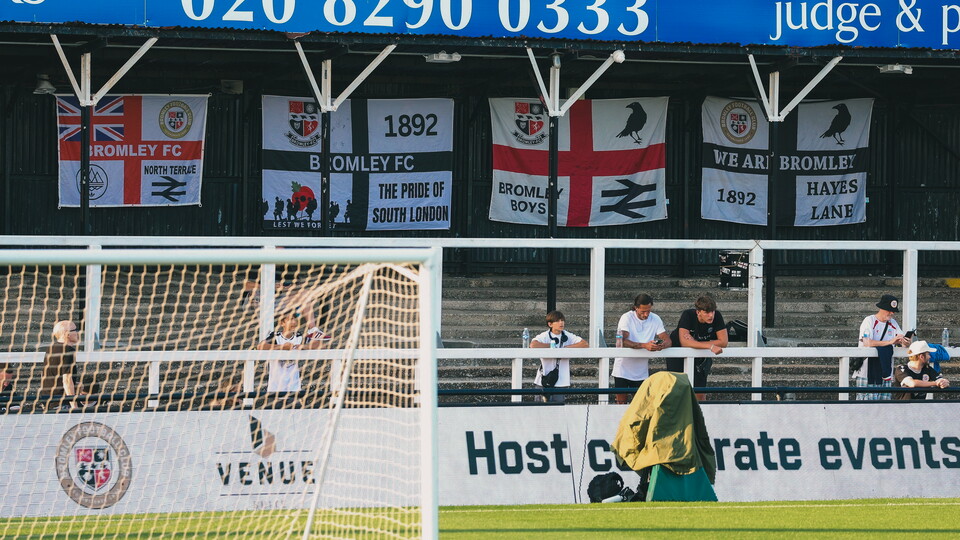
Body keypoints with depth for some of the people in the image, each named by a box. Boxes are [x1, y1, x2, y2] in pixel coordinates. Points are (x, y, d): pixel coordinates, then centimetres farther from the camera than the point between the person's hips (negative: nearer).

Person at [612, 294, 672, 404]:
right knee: (621, 403, -2)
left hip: (642, 372, 3)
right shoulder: (627, 318, -11)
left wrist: (663, 345, -30)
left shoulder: (655, 319, 1)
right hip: (623, 369, -3)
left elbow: (668, 340, -4)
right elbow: (623, 341, -25)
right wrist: (645, 345, -39)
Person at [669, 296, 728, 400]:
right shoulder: (688, 315, -29)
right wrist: (710, 346, -48)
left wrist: (695, 343, -29)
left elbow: (723, 342, -24)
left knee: (700, 393, -3)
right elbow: (684, 342, -40)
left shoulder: (717, 316, -21)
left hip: (699, 356, 2)